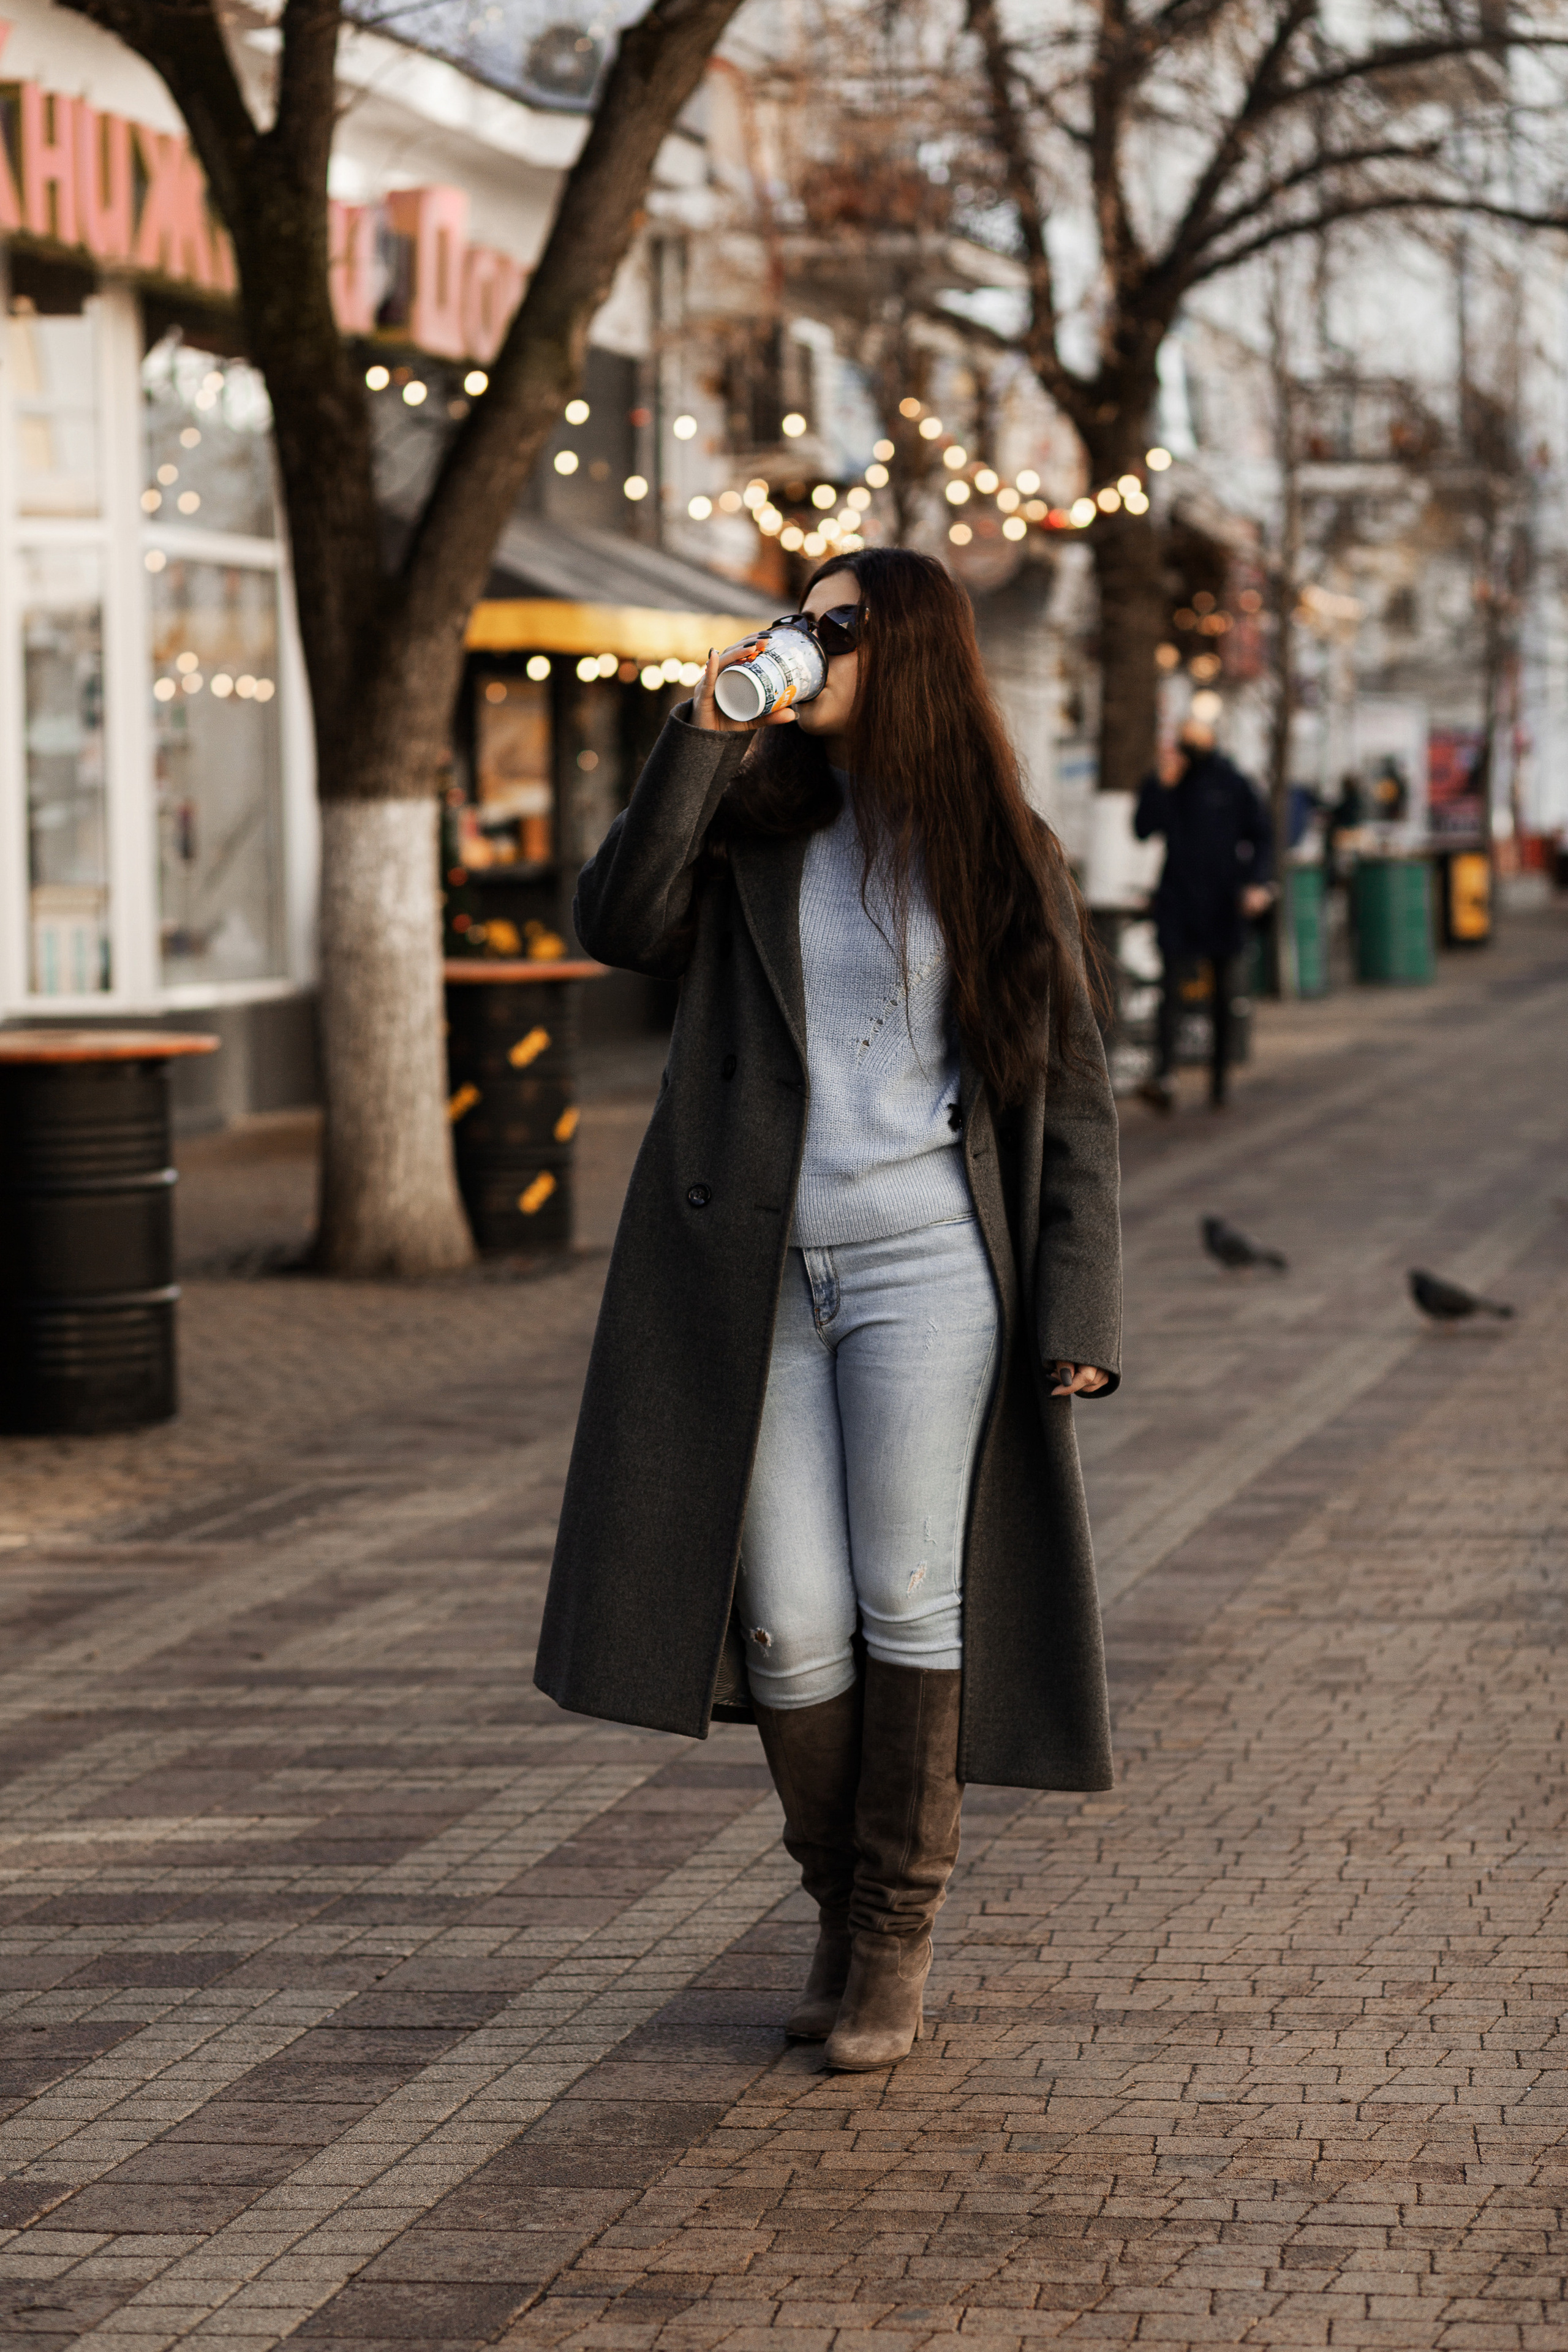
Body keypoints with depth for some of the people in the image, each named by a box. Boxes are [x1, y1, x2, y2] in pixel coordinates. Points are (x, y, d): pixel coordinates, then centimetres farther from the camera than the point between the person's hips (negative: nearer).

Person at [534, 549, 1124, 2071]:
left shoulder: (1001, 854, 3)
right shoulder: (752, 815, 9)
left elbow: (1071, 1098, 3)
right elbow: (619, 928, -10)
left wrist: (1080, 1313, -5)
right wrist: (699, 734, -12)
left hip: (923, 1260, -2)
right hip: (756, 1272, 2)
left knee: (909, 1599, -1)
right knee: (790, 1625, -1)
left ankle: (897, 1926, 12)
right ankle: (840, 1900, 21)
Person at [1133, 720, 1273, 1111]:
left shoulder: (1234, 785, 3)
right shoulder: (1164, 783, 3)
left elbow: (1261, 838, 6)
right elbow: (1142, 829, -8)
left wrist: (1257, 882, -8)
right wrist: (1162, 784, -16)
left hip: (1223, 904, 1)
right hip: (1178, 904, -1)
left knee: (1224, 993, 7)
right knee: (1174, 987, -13)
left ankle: (1220, 1078, 17)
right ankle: (1164, 1075, -24)